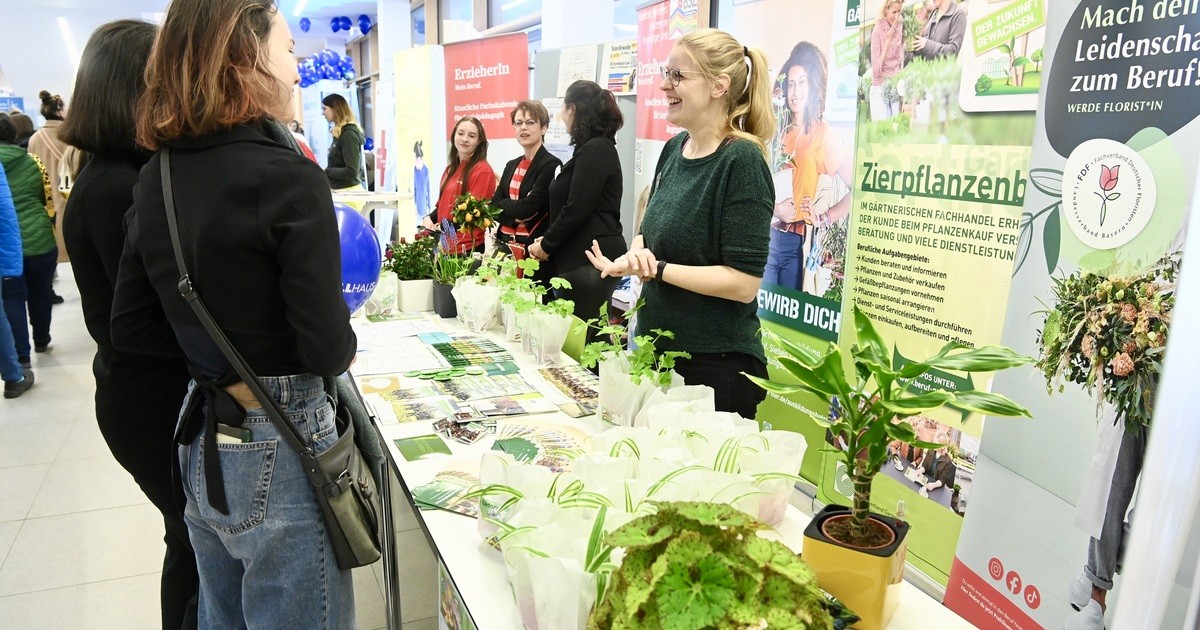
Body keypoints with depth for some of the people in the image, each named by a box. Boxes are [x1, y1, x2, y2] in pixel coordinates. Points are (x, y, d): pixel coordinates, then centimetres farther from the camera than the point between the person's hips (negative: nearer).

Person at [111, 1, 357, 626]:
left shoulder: (155, 179, 1)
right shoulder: (290, 180, -20)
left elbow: (130, 327, 7)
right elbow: (329, 351, -22)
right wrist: (339, 336, -1)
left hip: (200, 442, 7)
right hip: (279, 454, -7)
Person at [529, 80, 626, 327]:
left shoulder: (595, 150, -12)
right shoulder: (593, 148, 19)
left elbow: (576, 210, -17)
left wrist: (546, 245, -5)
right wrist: (547, 240, 11)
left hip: (589, 260, -10)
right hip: (584, 258, 10)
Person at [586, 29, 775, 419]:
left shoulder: (741, 160, -17)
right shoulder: (674, 149, 5)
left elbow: (743, 283, -21)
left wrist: (654, 269, -21)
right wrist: (637, 253, -7)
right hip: (655, 353, 7)